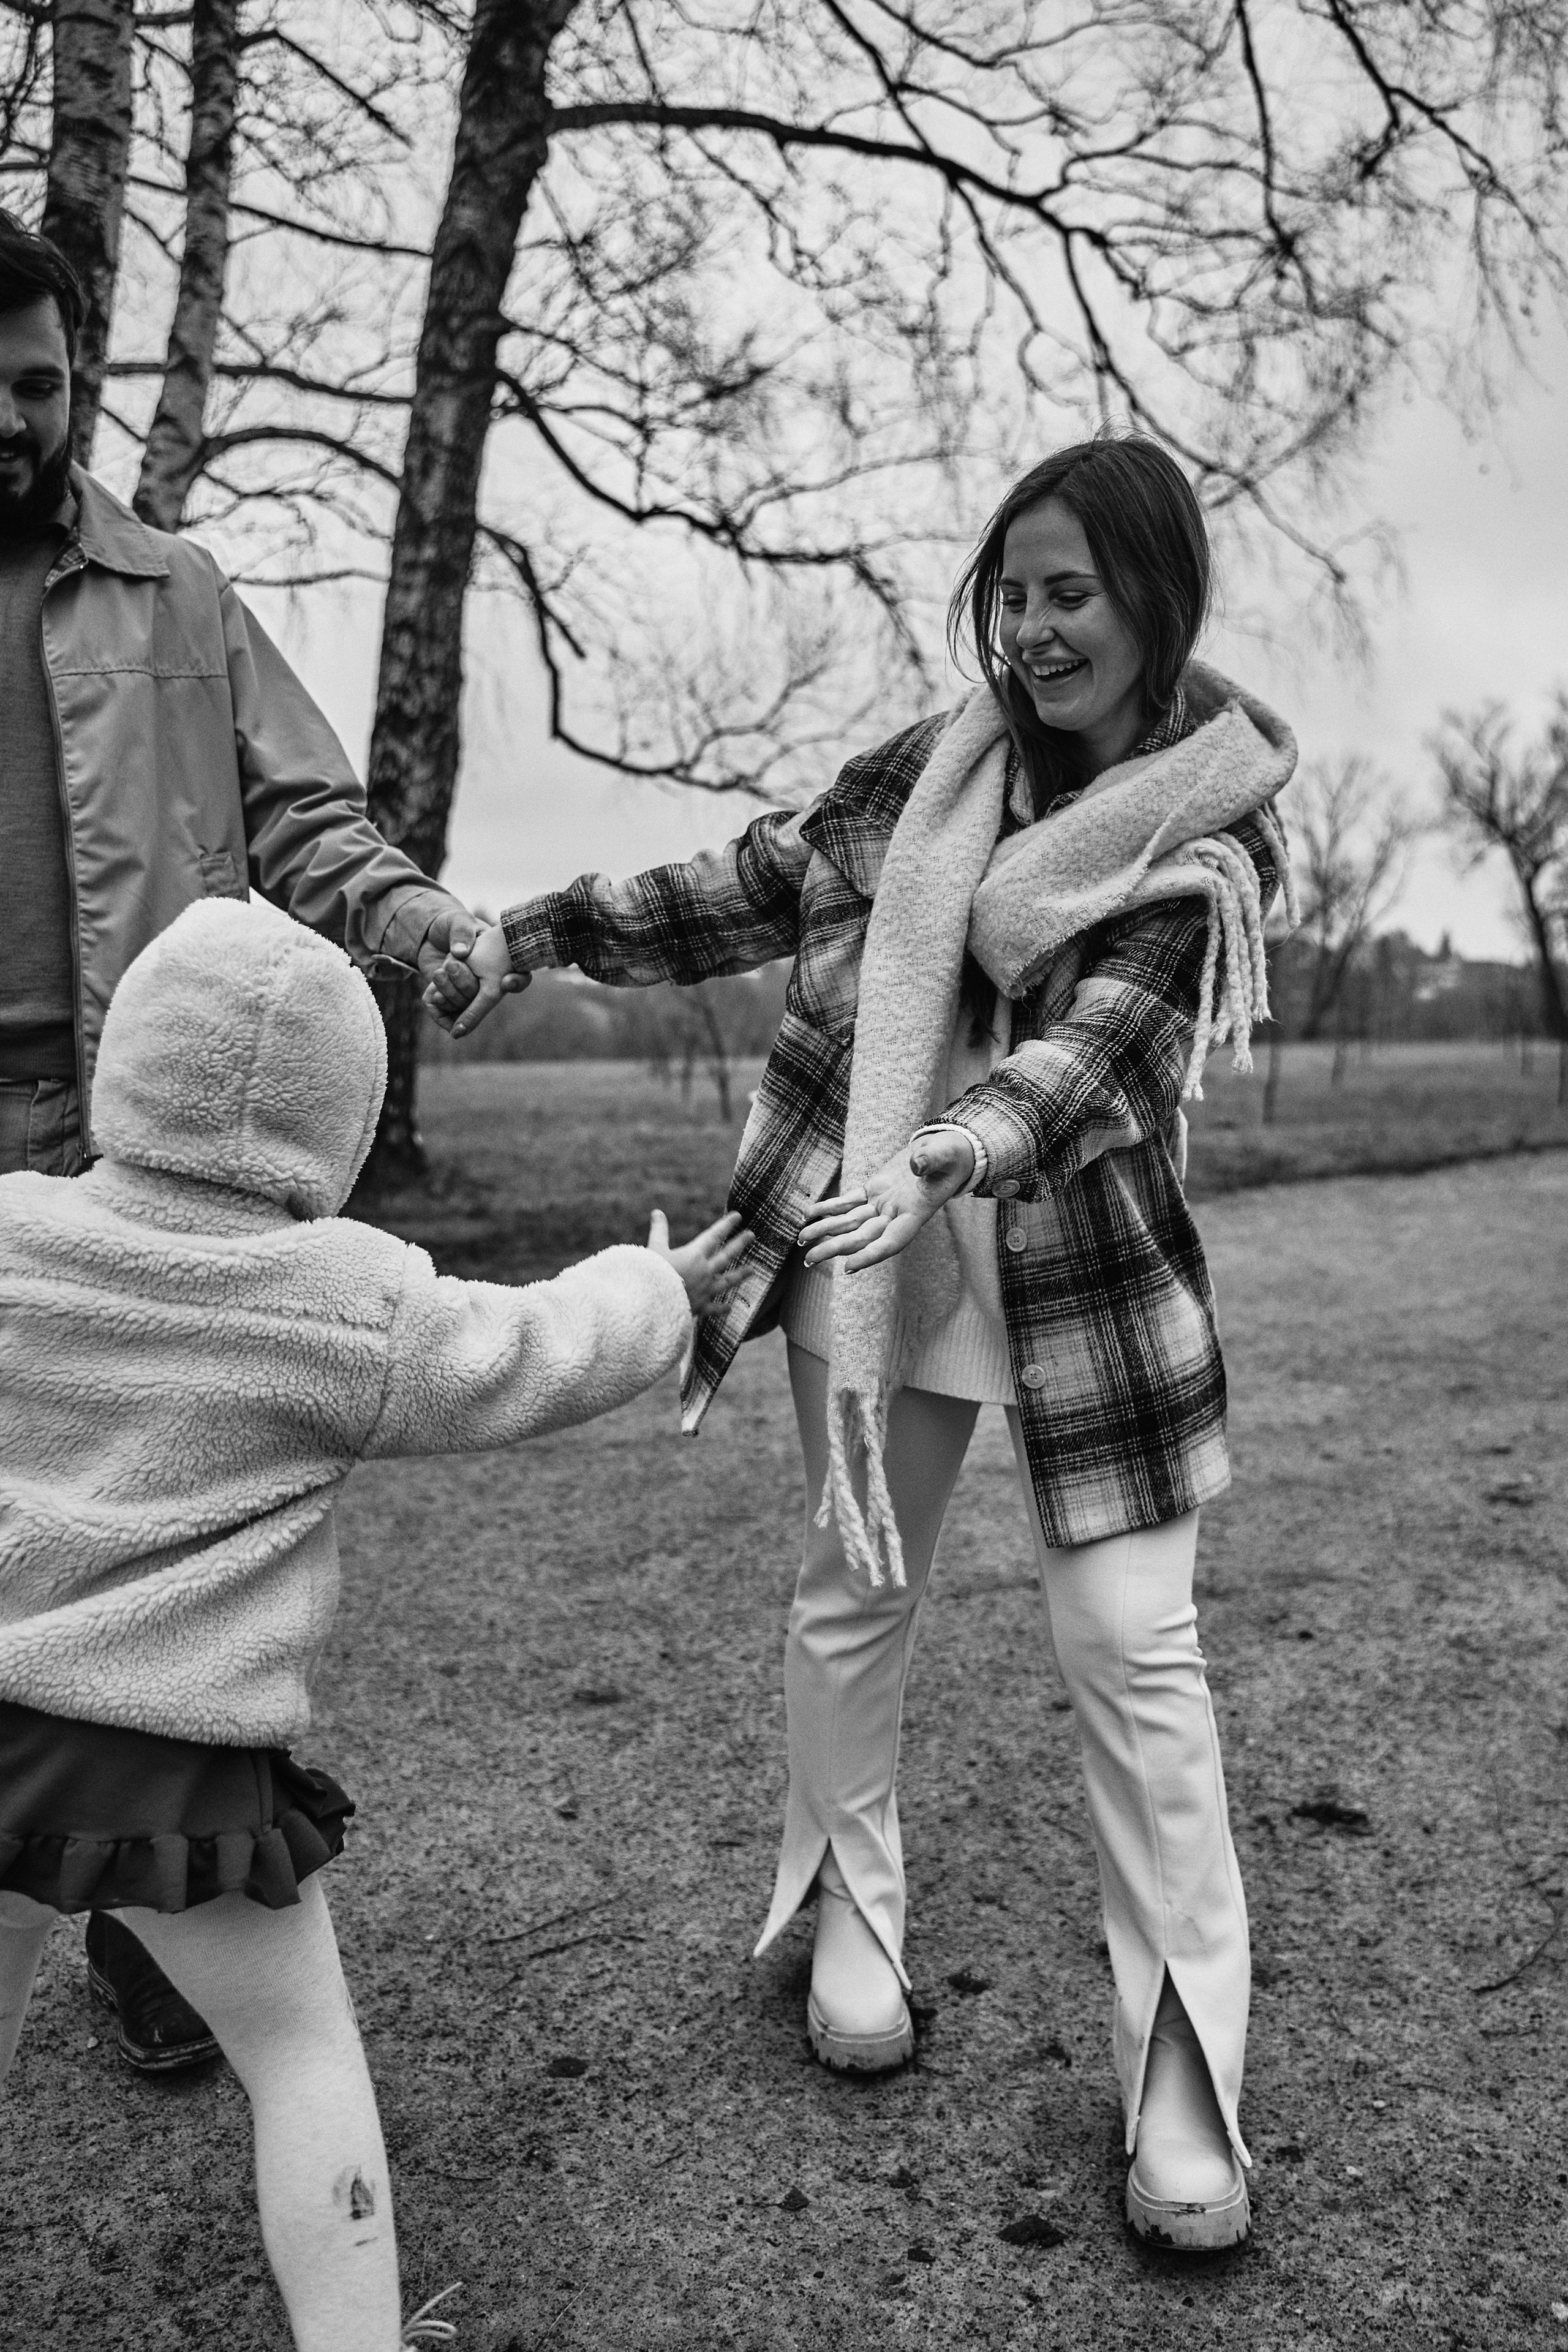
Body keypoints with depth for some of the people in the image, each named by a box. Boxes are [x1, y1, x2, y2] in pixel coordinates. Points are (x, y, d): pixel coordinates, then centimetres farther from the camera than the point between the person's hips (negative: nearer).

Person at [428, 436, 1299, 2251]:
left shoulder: (1216, 830, -6)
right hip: (868, 1227, 3)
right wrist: (535, 931, 1)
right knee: (854, 1587, 11)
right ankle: (848, 1927, 33)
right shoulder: (934, 765, 4)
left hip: (1081, 1252, -2)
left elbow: (1093, 1040, -20)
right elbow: (754, 893, 9)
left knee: (1131, 1643, -3)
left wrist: (936, 1161, -37)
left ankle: (1181, 2076, 10)